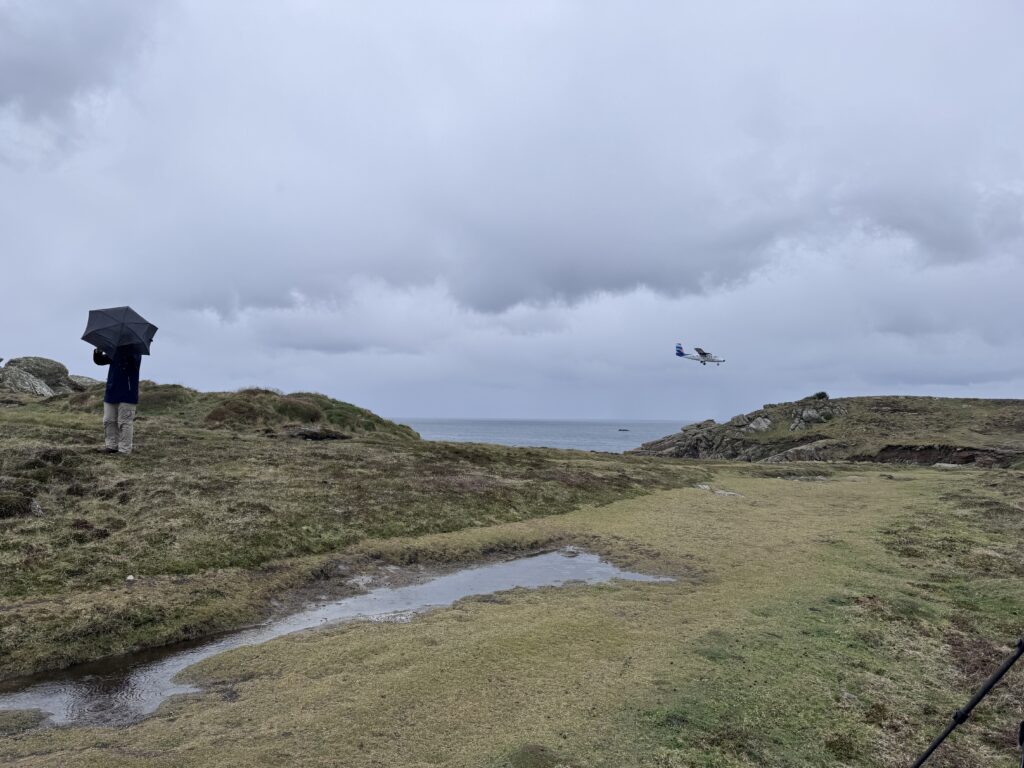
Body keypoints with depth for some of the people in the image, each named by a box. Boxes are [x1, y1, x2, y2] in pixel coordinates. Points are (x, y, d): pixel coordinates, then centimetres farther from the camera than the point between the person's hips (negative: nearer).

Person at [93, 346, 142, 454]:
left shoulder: (134, 351, -7)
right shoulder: (114, 351, 13)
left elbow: (133, 360, -29)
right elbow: (99, 360, 18)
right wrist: (98, 352, -3)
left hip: (127, 396, -7)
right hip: (111, 393, 7)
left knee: (124, 423, -5)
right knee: (109, 421, 11)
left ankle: (124, 450, 0)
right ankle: (111, 446, 21)